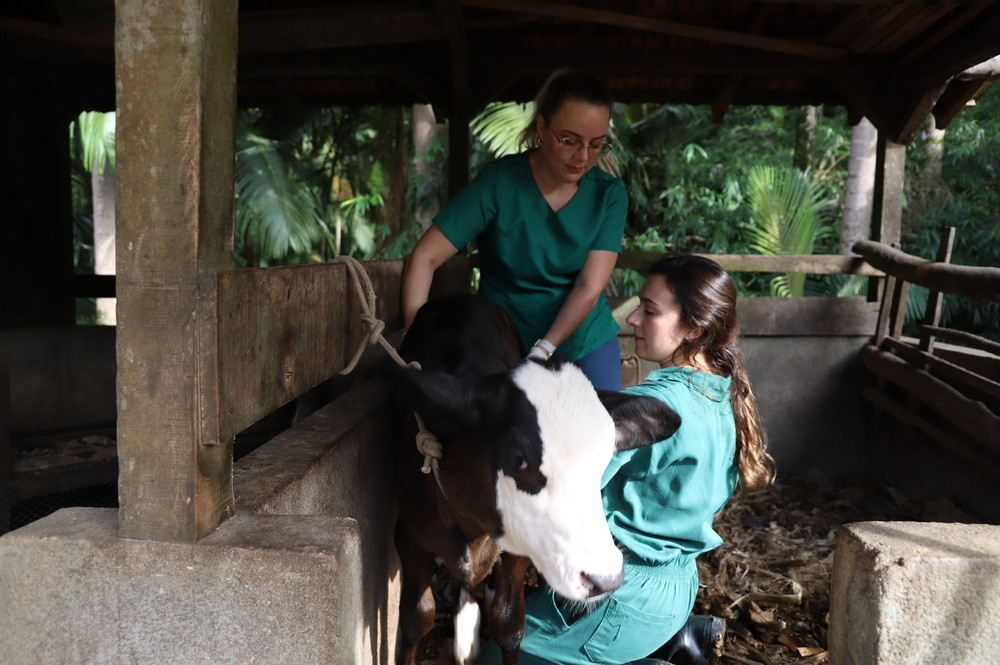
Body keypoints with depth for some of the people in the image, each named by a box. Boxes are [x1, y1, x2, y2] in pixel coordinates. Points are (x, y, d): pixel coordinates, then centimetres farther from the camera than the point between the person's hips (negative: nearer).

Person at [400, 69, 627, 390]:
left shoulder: (609, 195, -6)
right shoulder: (499, 182, -14)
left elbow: (589, 288, -13)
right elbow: (422, 259, -18)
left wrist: (543, 352, -28)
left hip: (588, 345, 3)